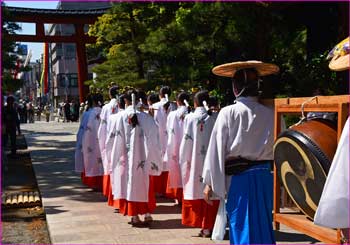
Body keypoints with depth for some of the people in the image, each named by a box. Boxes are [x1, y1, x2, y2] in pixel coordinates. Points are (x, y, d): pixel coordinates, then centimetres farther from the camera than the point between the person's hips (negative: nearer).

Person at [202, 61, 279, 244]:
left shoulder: (227, 113, -9)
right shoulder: (270, 114, -2)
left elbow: (217, 149, -8)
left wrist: (210, 183, -2)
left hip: (238, 179, -3)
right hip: (265, 178, 3)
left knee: (241, 228, 7)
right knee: (263, 227, 16)